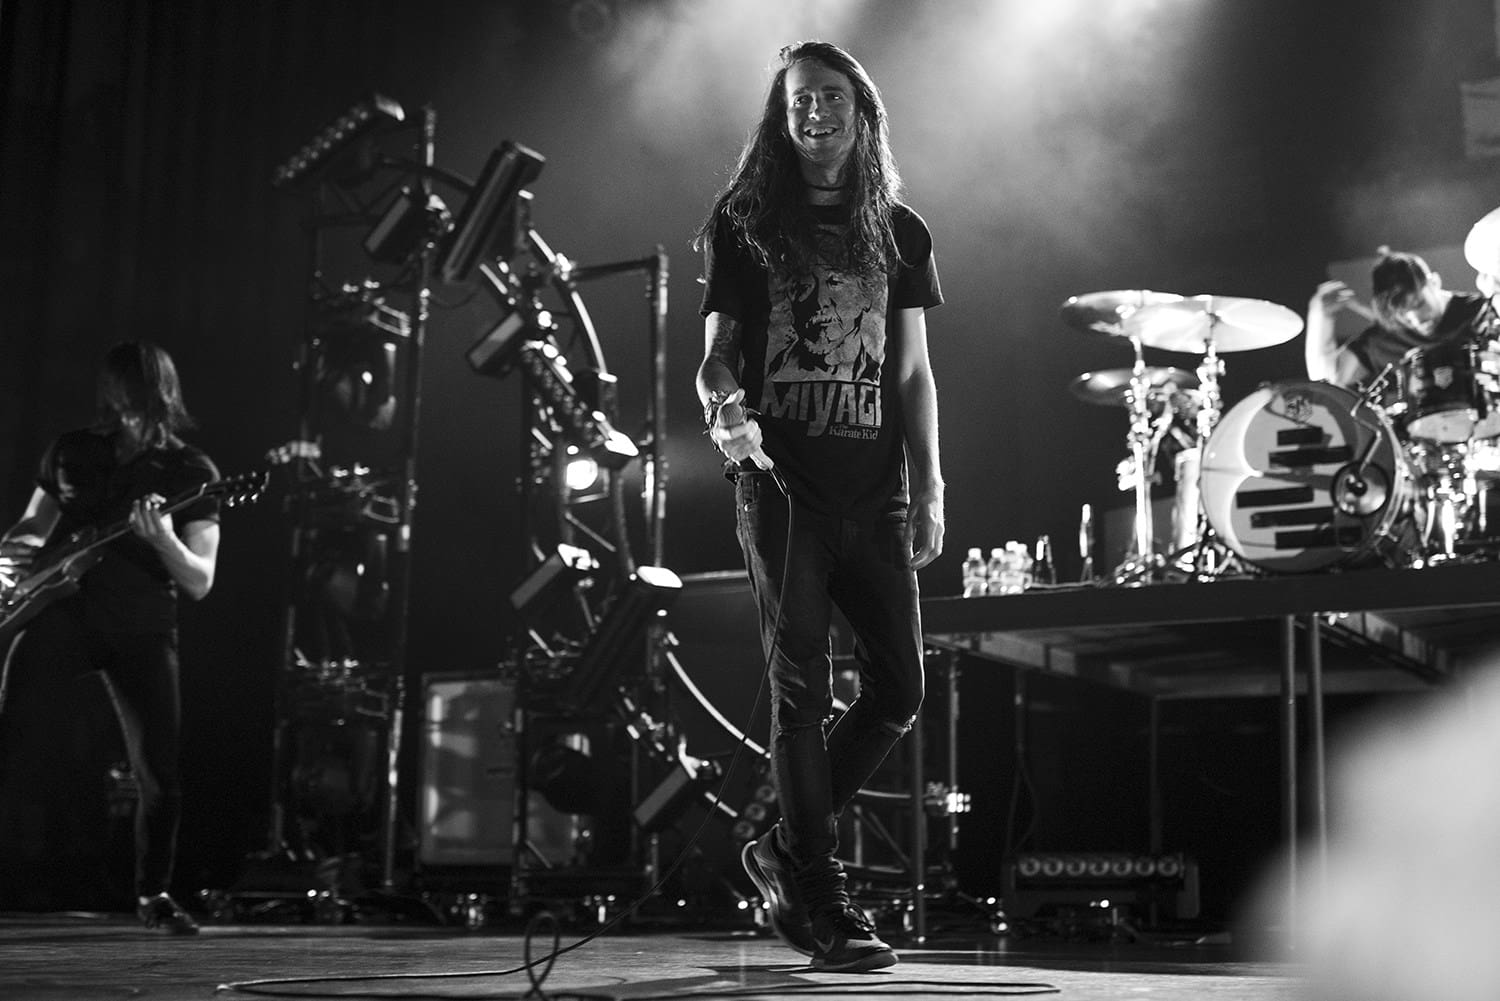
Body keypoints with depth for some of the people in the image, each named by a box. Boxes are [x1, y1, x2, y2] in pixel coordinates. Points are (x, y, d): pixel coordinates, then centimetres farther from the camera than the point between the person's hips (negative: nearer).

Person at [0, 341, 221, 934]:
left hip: (142, 629, -1)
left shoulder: (192, 473, -1)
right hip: (63, 606, 2)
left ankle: (153, 894, 18)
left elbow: (199, 582, -6)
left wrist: (161, 538, -25)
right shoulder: (72, 452, 8)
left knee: (159, 771, -3)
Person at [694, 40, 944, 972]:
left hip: (875, 491, 3)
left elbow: (913, 373, 13)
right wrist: (723, 405, -19)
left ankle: (787, 846, 20)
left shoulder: (900, 232, 14)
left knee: (901, 690, 0)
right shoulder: (744, 225, 7)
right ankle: (822, 898, 6)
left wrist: (930, 491, 5)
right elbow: (718, 349, 4)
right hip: (782, 483, -3)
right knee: (804, 688, -2)